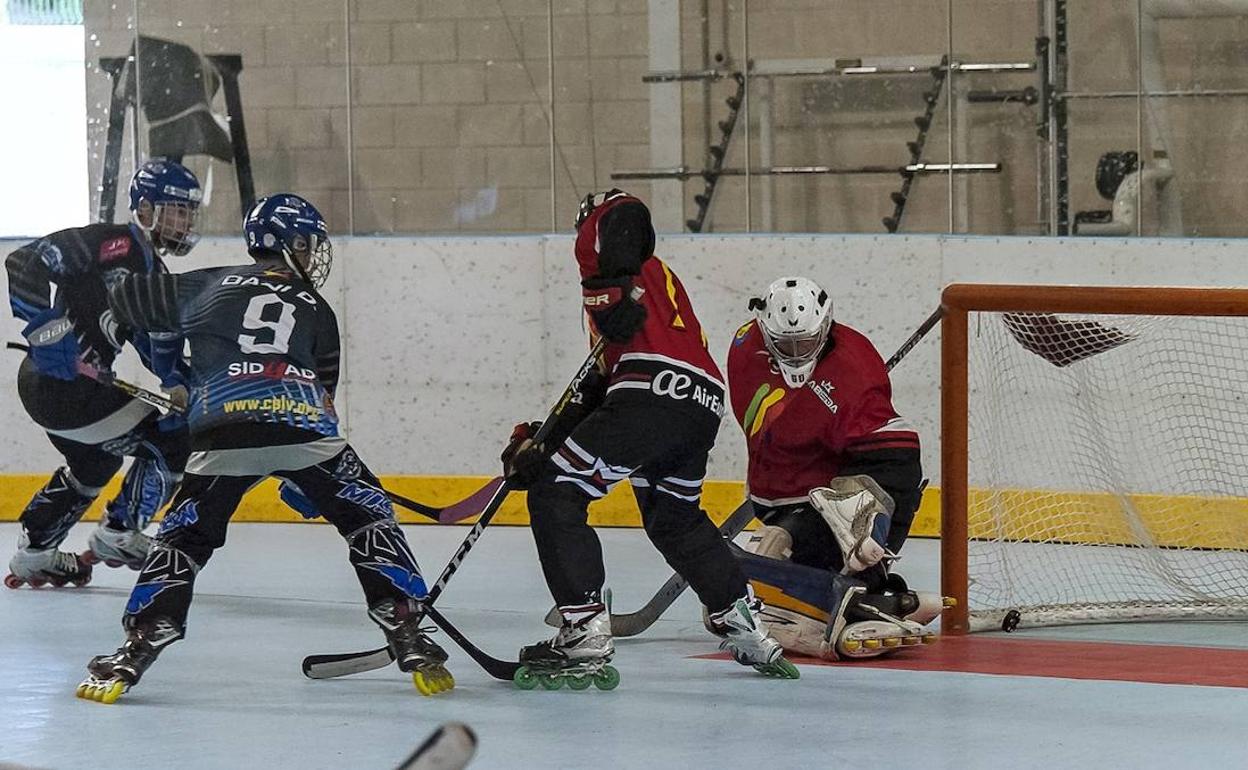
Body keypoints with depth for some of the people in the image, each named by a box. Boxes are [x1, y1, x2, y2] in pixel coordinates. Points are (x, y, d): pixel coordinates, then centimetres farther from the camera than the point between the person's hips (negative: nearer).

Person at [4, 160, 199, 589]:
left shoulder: (152, 271, 16)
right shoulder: (112, 244, -16)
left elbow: (160, 341, 14)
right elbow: (25, 265, -24)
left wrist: (177, 383, -4)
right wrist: (49, 330, -27)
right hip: (59, 381, -11)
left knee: (94, 463, 32)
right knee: (171, 441, -4)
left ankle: (34, 553, 38)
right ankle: (118, 536, 8)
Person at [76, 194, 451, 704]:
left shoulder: (208, 287, 26)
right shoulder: (317, 311, 25)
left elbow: (125, 301, 30)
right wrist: (303, 480, 35)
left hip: (223, 435, 1)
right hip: (305, 428, 0)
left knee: (184, 537, 16)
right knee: (369, 517, 17)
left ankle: (135, 650, 1)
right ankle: (410, 641, 7)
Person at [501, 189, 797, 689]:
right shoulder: (660, 279, 37)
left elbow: (625, 215, -11)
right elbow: (601, 392, 32)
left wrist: (609, 288, -21)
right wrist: (537, 442, 28)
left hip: (655, 394, -9)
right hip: (703, 405, 9)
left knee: (554, 494, -5)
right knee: (675, 520, 31)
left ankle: (586, 638, -15)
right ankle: (746, 629, 33)